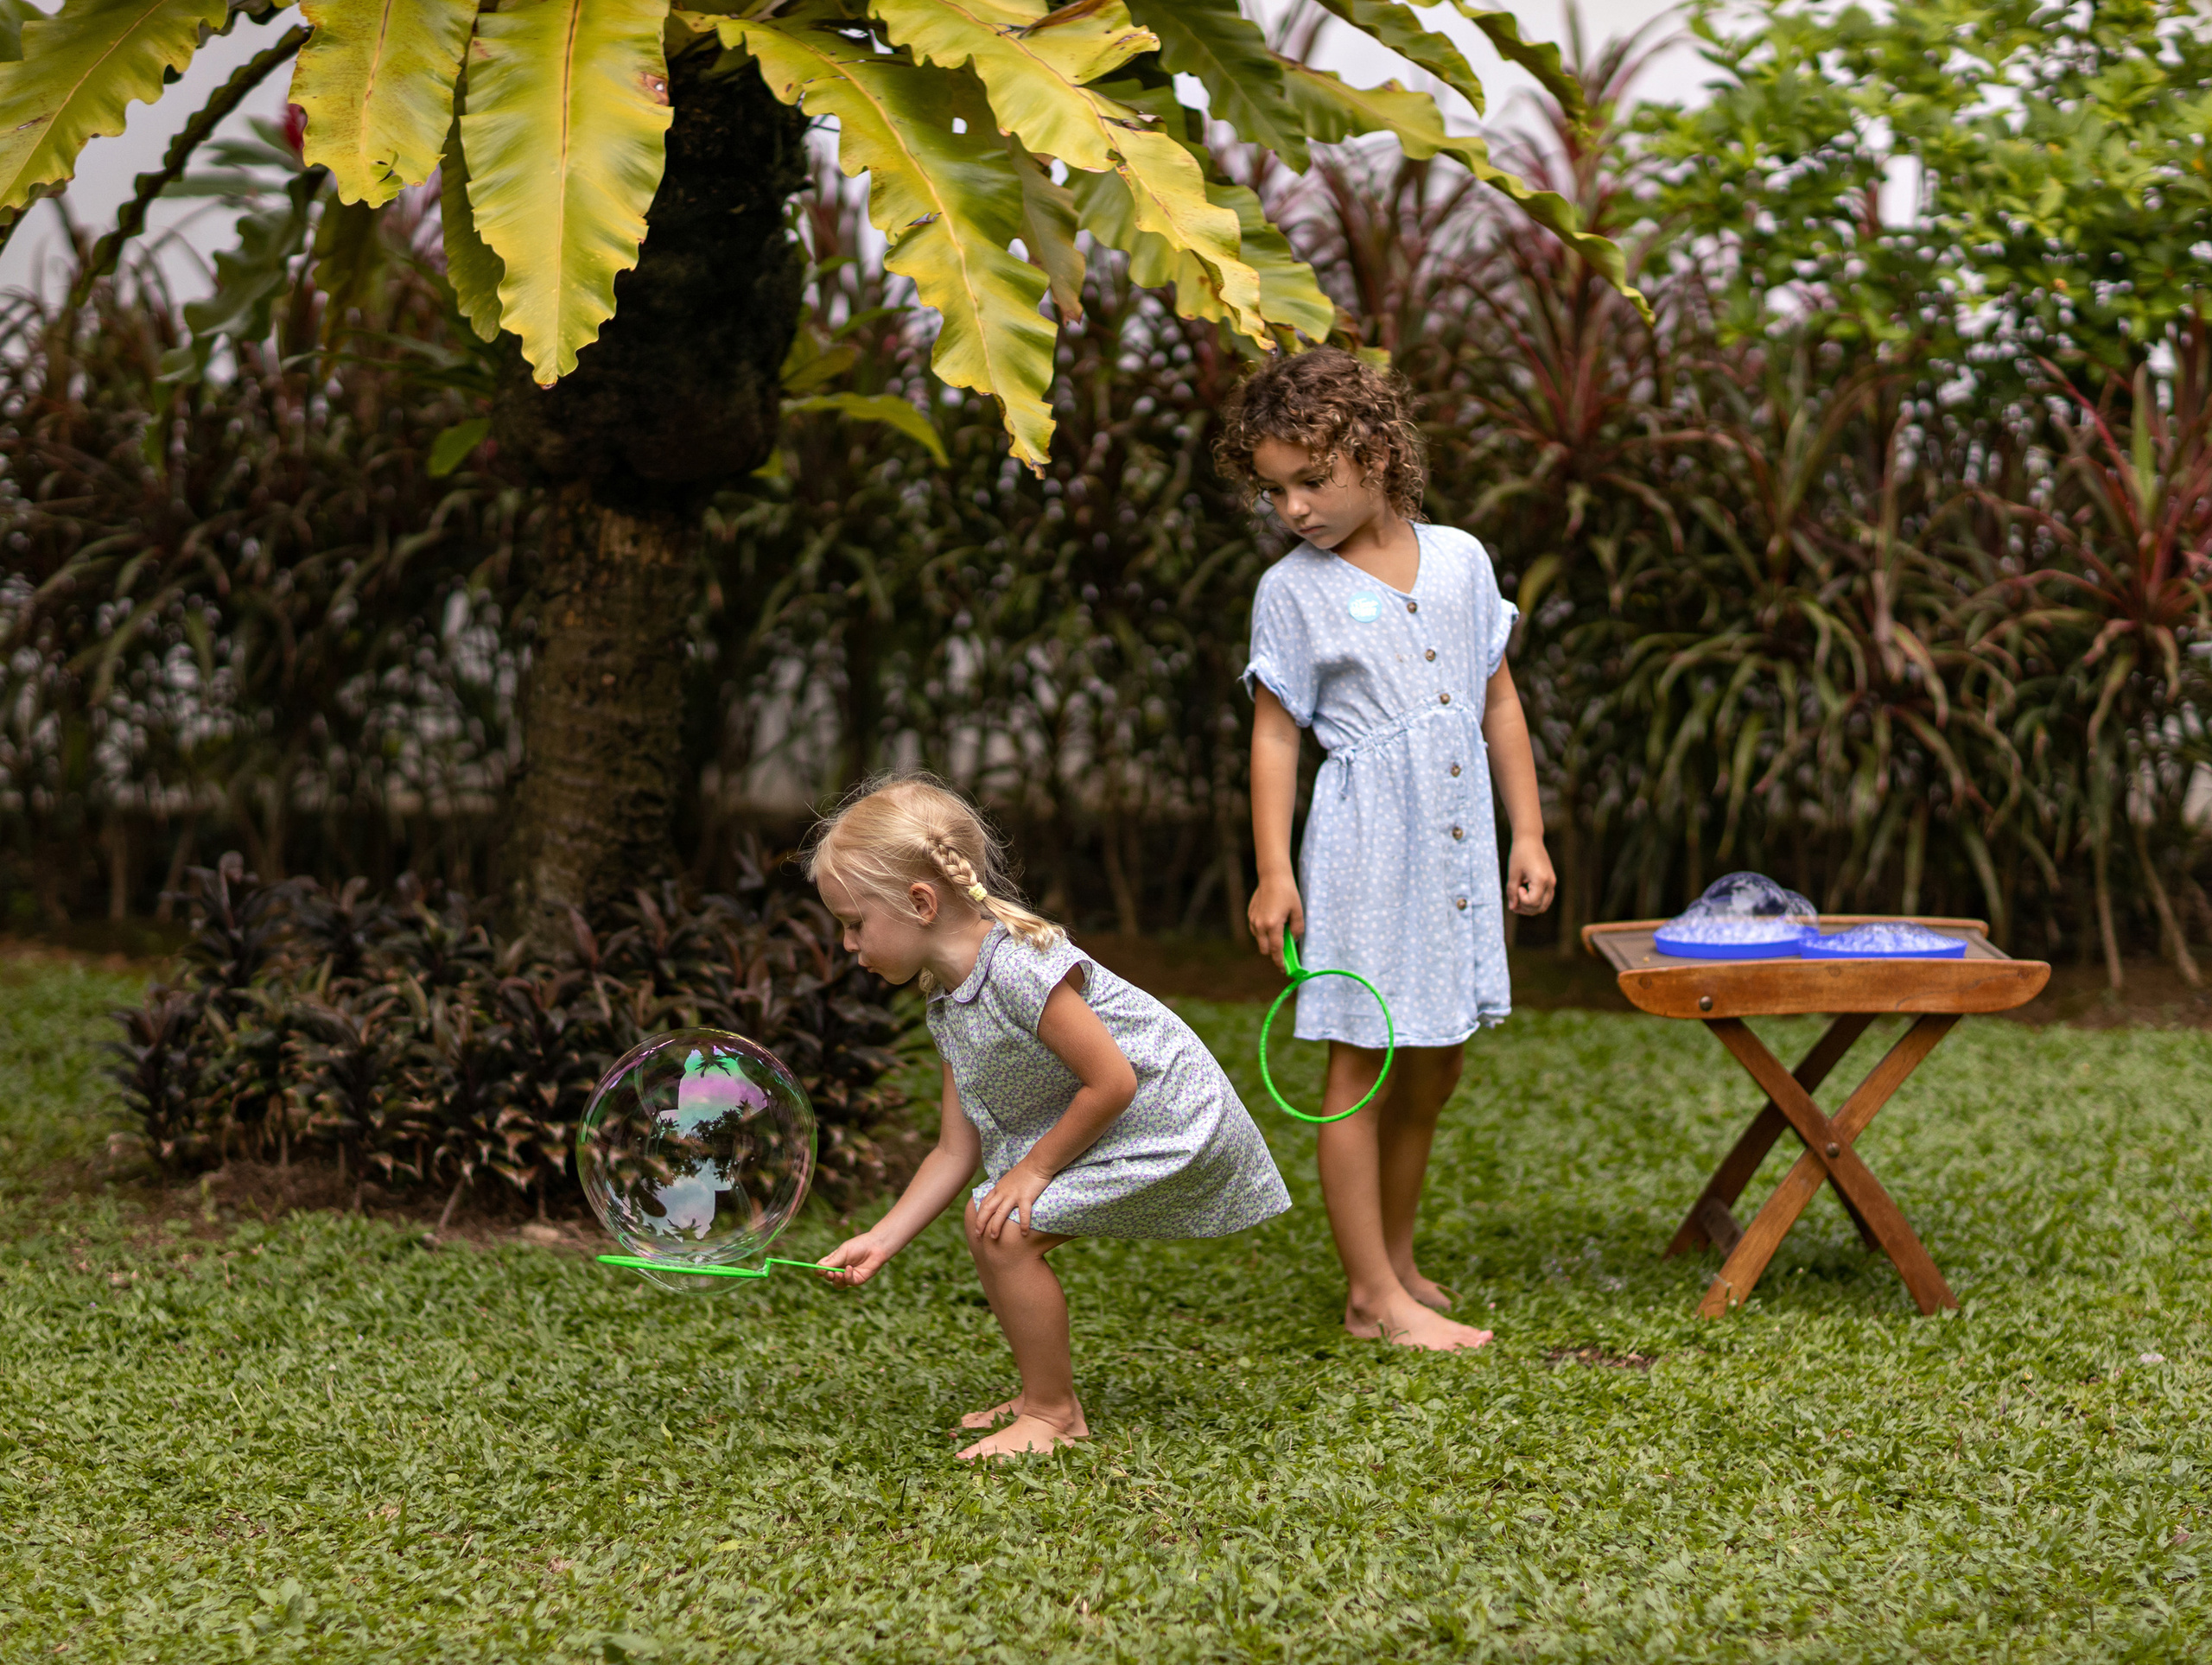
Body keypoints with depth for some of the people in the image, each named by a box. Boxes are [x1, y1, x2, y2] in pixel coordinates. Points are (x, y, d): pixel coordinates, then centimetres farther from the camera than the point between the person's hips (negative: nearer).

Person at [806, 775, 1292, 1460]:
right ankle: (1045, 1394, 21)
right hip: (1105, 1127, 10)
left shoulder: (1021, 966, -25)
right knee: (989, 1220, 5)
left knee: (1005, 1228, -15)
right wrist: (879, 1241, -1)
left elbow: (1112, 1082, -24)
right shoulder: (947, 1002, 6)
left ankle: (1053, 1412, 1)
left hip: (1168, 1121, -10)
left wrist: (1032, 1171, -15)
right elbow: (956, 1151, 6)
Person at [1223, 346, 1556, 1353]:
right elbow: (1275, 735, -3)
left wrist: (1527, 835, 10)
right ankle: (1372, 1295, 5)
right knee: (1361, 1065, -1)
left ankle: (1397, 1261, 27)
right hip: (1365, 845, -5)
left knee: (1435, 1065, 12)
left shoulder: (1459, 560, 6)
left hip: (1455, 843, 5)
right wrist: (1273, 872, -8)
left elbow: (1498, 704, 12)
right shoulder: (1293, 591, -4)